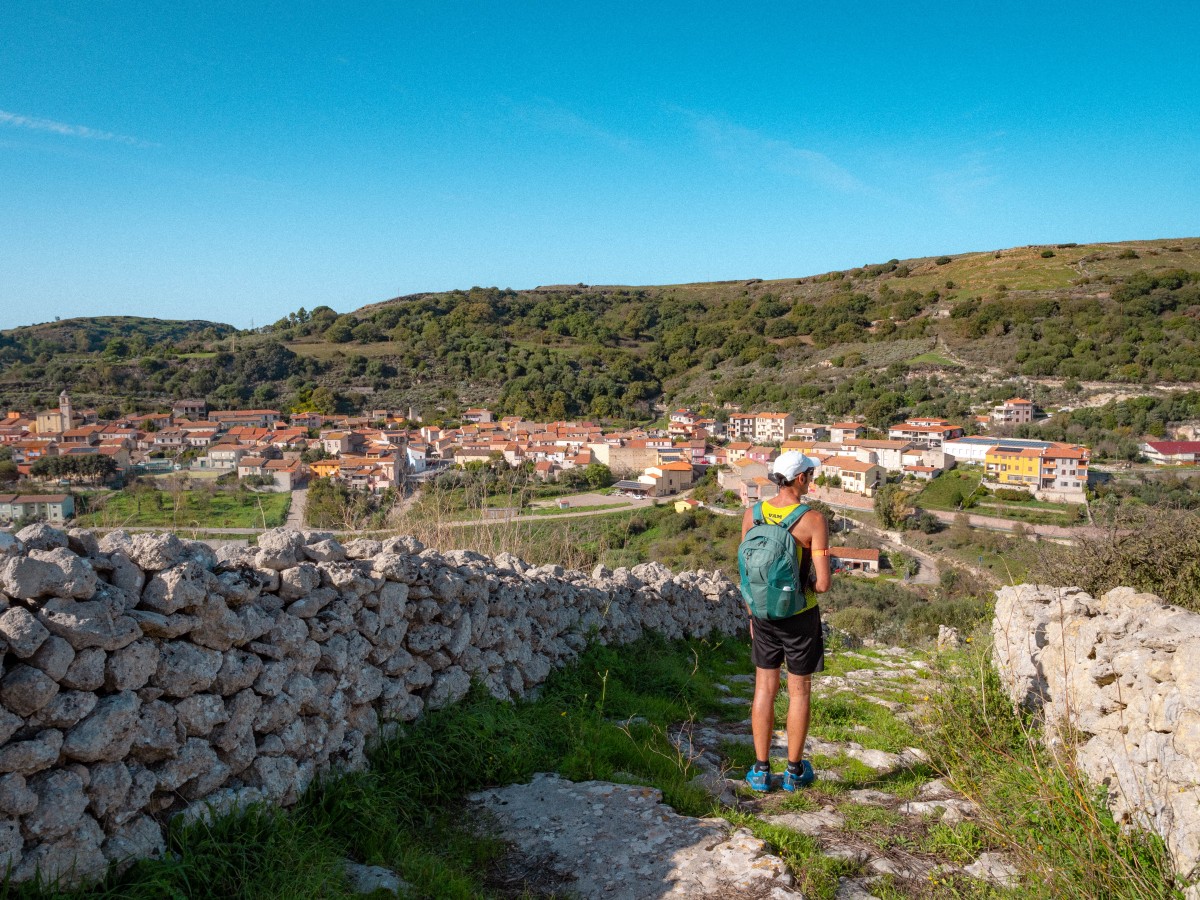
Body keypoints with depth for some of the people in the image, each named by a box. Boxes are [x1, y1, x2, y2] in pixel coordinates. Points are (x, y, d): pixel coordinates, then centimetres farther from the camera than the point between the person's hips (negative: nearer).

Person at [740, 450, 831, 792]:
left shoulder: (752, 514, -6)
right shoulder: (814, 520, -19)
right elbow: (822, 583, -21)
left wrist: (752, 614, 13)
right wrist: (812, 581, 3)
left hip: (764, 613, 3)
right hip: (800, 616, -3)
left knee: (765, 688, 14)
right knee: (799, 691, 12)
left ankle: (761, 770, 20)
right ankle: (794, 770, 25)